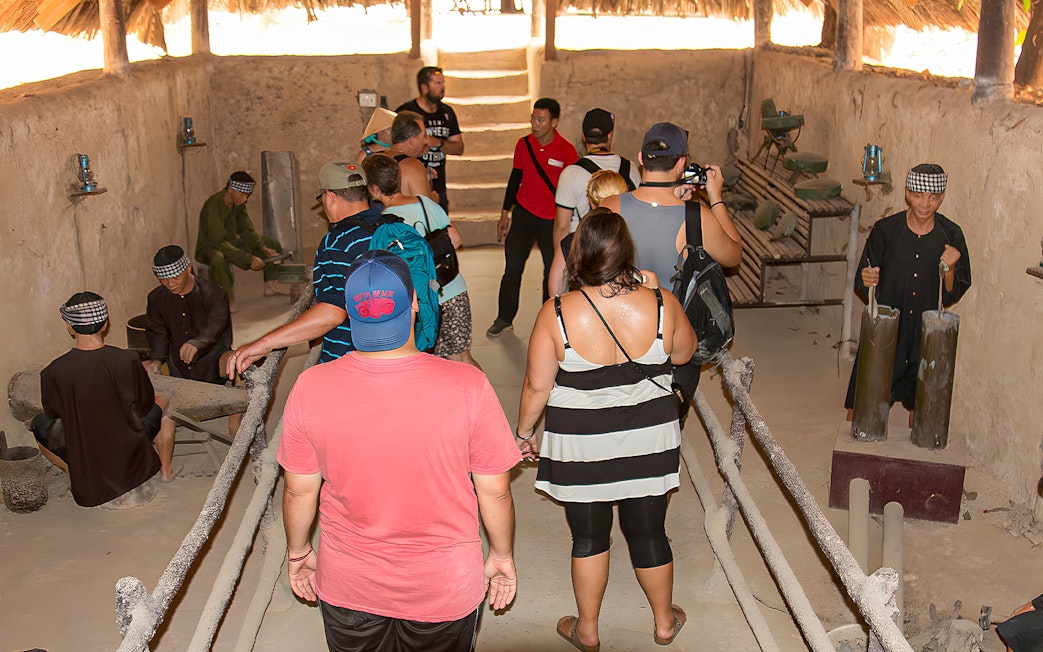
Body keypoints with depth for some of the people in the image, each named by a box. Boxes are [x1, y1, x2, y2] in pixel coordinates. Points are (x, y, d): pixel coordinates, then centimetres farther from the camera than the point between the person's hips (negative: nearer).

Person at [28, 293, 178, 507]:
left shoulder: (53, 373, -18)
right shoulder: (127, 361, -18)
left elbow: (52, 413, 3)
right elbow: (146, 405, -3)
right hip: (133, 463, 0)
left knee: (39, 424, 25)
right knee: (161, 408, 26)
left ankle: (71, 472, 17)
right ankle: (166, 469, 25)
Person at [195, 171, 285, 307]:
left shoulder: (239, 202, -5)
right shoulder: (214, 205, -29)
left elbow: (247, 230, 2)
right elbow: (220, 242, -34)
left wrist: (263, 248, -15)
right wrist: (249, 259, -38)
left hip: (233, 241, 9)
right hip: (210, 246, -8)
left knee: (273, 244, 5)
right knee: (218, 258, -45)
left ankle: (270, 286, 8)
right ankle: (227, 301, -32)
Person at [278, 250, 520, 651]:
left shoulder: (310, 388, -18)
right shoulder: (467, 386, -22)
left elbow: (300, 491, -6)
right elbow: (494, 491, -12)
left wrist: (298, 553, 13)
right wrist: (502, 555, 6)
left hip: (348, 588, 1)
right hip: (446, 588, -1)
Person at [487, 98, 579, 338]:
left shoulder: (566, 151, -9)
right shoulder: (524, 144, 1)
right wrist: (505, 213, 12)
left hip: (552, 219, -2)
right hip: (523, 213, 3)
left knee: (553, 271, 5)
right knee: (512, 268, 2)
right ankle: (504, 318, 17)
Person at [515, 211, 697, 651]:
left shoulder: (557, 314, -20)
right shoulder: (661, 305, -15)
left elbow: (537, 387, -11)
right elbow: (684, 353, 6)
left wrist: (523, 432, 6)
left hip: (581, 446, -2)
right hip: (649, 441, 2)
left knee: (589, 537, 17)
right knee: (649, 532, 19)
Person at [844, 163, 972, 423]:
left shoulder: (951, 236, -4)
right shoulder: (885, 230, -8)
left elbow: (951, 296, -1)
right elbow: (862, 285, -1)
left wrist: (949, 269, -20)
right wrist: (866, 281, -24)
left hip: (927, 334, 2)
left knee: (919, 403, 16)